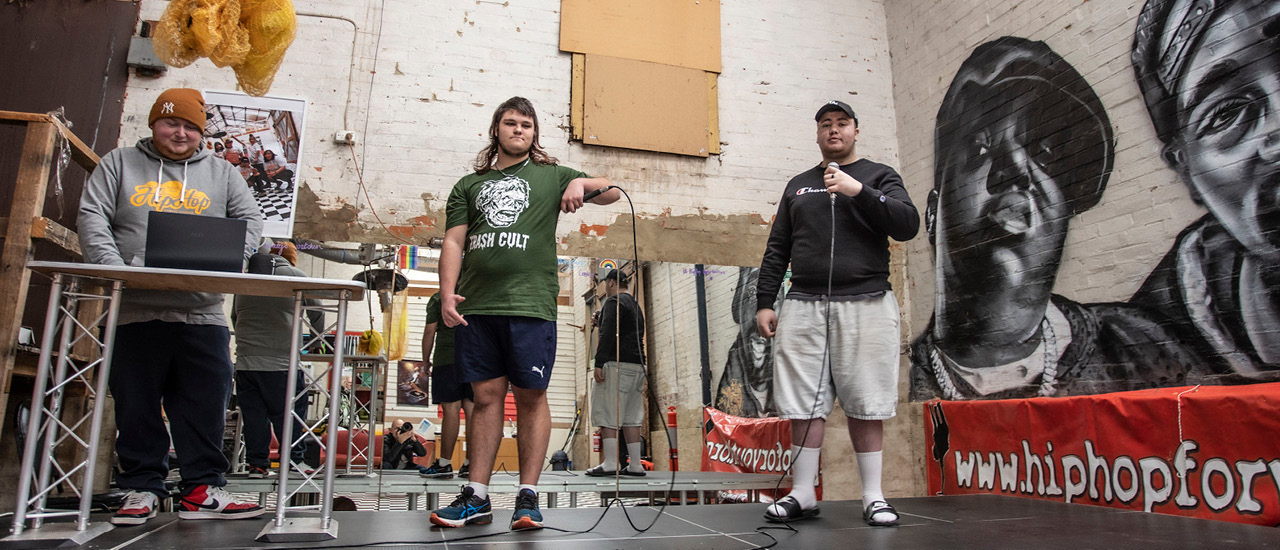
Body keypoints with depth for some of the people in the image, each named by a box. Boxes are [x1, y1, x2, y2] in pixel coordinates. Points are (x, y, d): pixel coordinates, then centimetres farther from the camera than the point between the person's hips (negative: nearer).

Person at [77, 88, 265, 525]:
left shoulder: (222, 173, 14)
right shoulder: (119, 164, 14)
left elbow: (250, 220, 6)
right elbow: (93, 216, 4)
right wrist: (113, 267, -13)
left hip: (202, 312, 0)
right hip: (135, 309, 0)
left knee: (207, 405, -1)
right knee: (136, 404, 6)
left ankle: (202, 489, 6)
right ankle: (142, 486, 18)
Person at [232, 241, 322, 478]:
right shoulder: (297, 276, 2)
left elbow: (234, 319, 25)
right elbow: (317, 313, 9)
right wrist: (315, 335, 27)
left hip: (245, 361, 4)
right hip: (282, 362, -4)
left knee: (253, 415, 7)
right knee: (288, 413, 4)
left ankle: (256, 464, 11)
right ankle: (293, 459, 9)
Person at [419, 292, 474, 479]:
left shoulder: (438, 298, 4)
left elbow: (430, 330, 0)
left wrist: (426, 360, 9)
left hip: (447, 358, -4)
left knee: (451, 409, -6)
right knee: (471, 409, 3)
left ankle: (444, 464, -3)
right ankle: (470, 463, 3)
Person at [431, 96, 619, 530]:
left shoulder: (551, 176, 15)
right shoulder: (469, 185, 20)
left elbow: (611, 193, 15)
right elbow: (453, 242, 12)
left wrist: (582, 183, -7)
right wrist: (447, 294, -3)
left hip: (530, 304, -2)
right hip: (476, 306, 2)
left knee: (531, 397, 0)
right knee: (486, 396, 5)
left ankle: (528, 495, 8)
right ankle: (477, 497, 13)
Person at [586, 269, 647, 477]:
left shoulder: (613, 302, -3)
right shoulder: (636, 306, 25)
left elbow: (608, 333, -15)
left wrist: (599, 363, -18)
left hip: (617, 364, -9)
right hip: (637, 366, 9)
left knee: (607, 416, -7)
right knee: (631, 418, 8)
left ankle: (611, 463, -11)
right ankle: (635, 465, 7)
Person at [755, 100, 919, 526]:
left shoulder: (878, 176, 11)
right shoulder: (798, 185, 19)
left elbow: (908, 226, -5)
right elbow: (777, 249, 17)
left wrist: (858, 191, -14)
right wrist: (764, 302, 8)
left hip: (865, 304, -2)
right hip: (803, 306, 3)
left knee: (865, 405, 1)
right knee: (804, 405, 2)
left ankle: (872, 497, 12)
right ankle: (802, 494, 12)